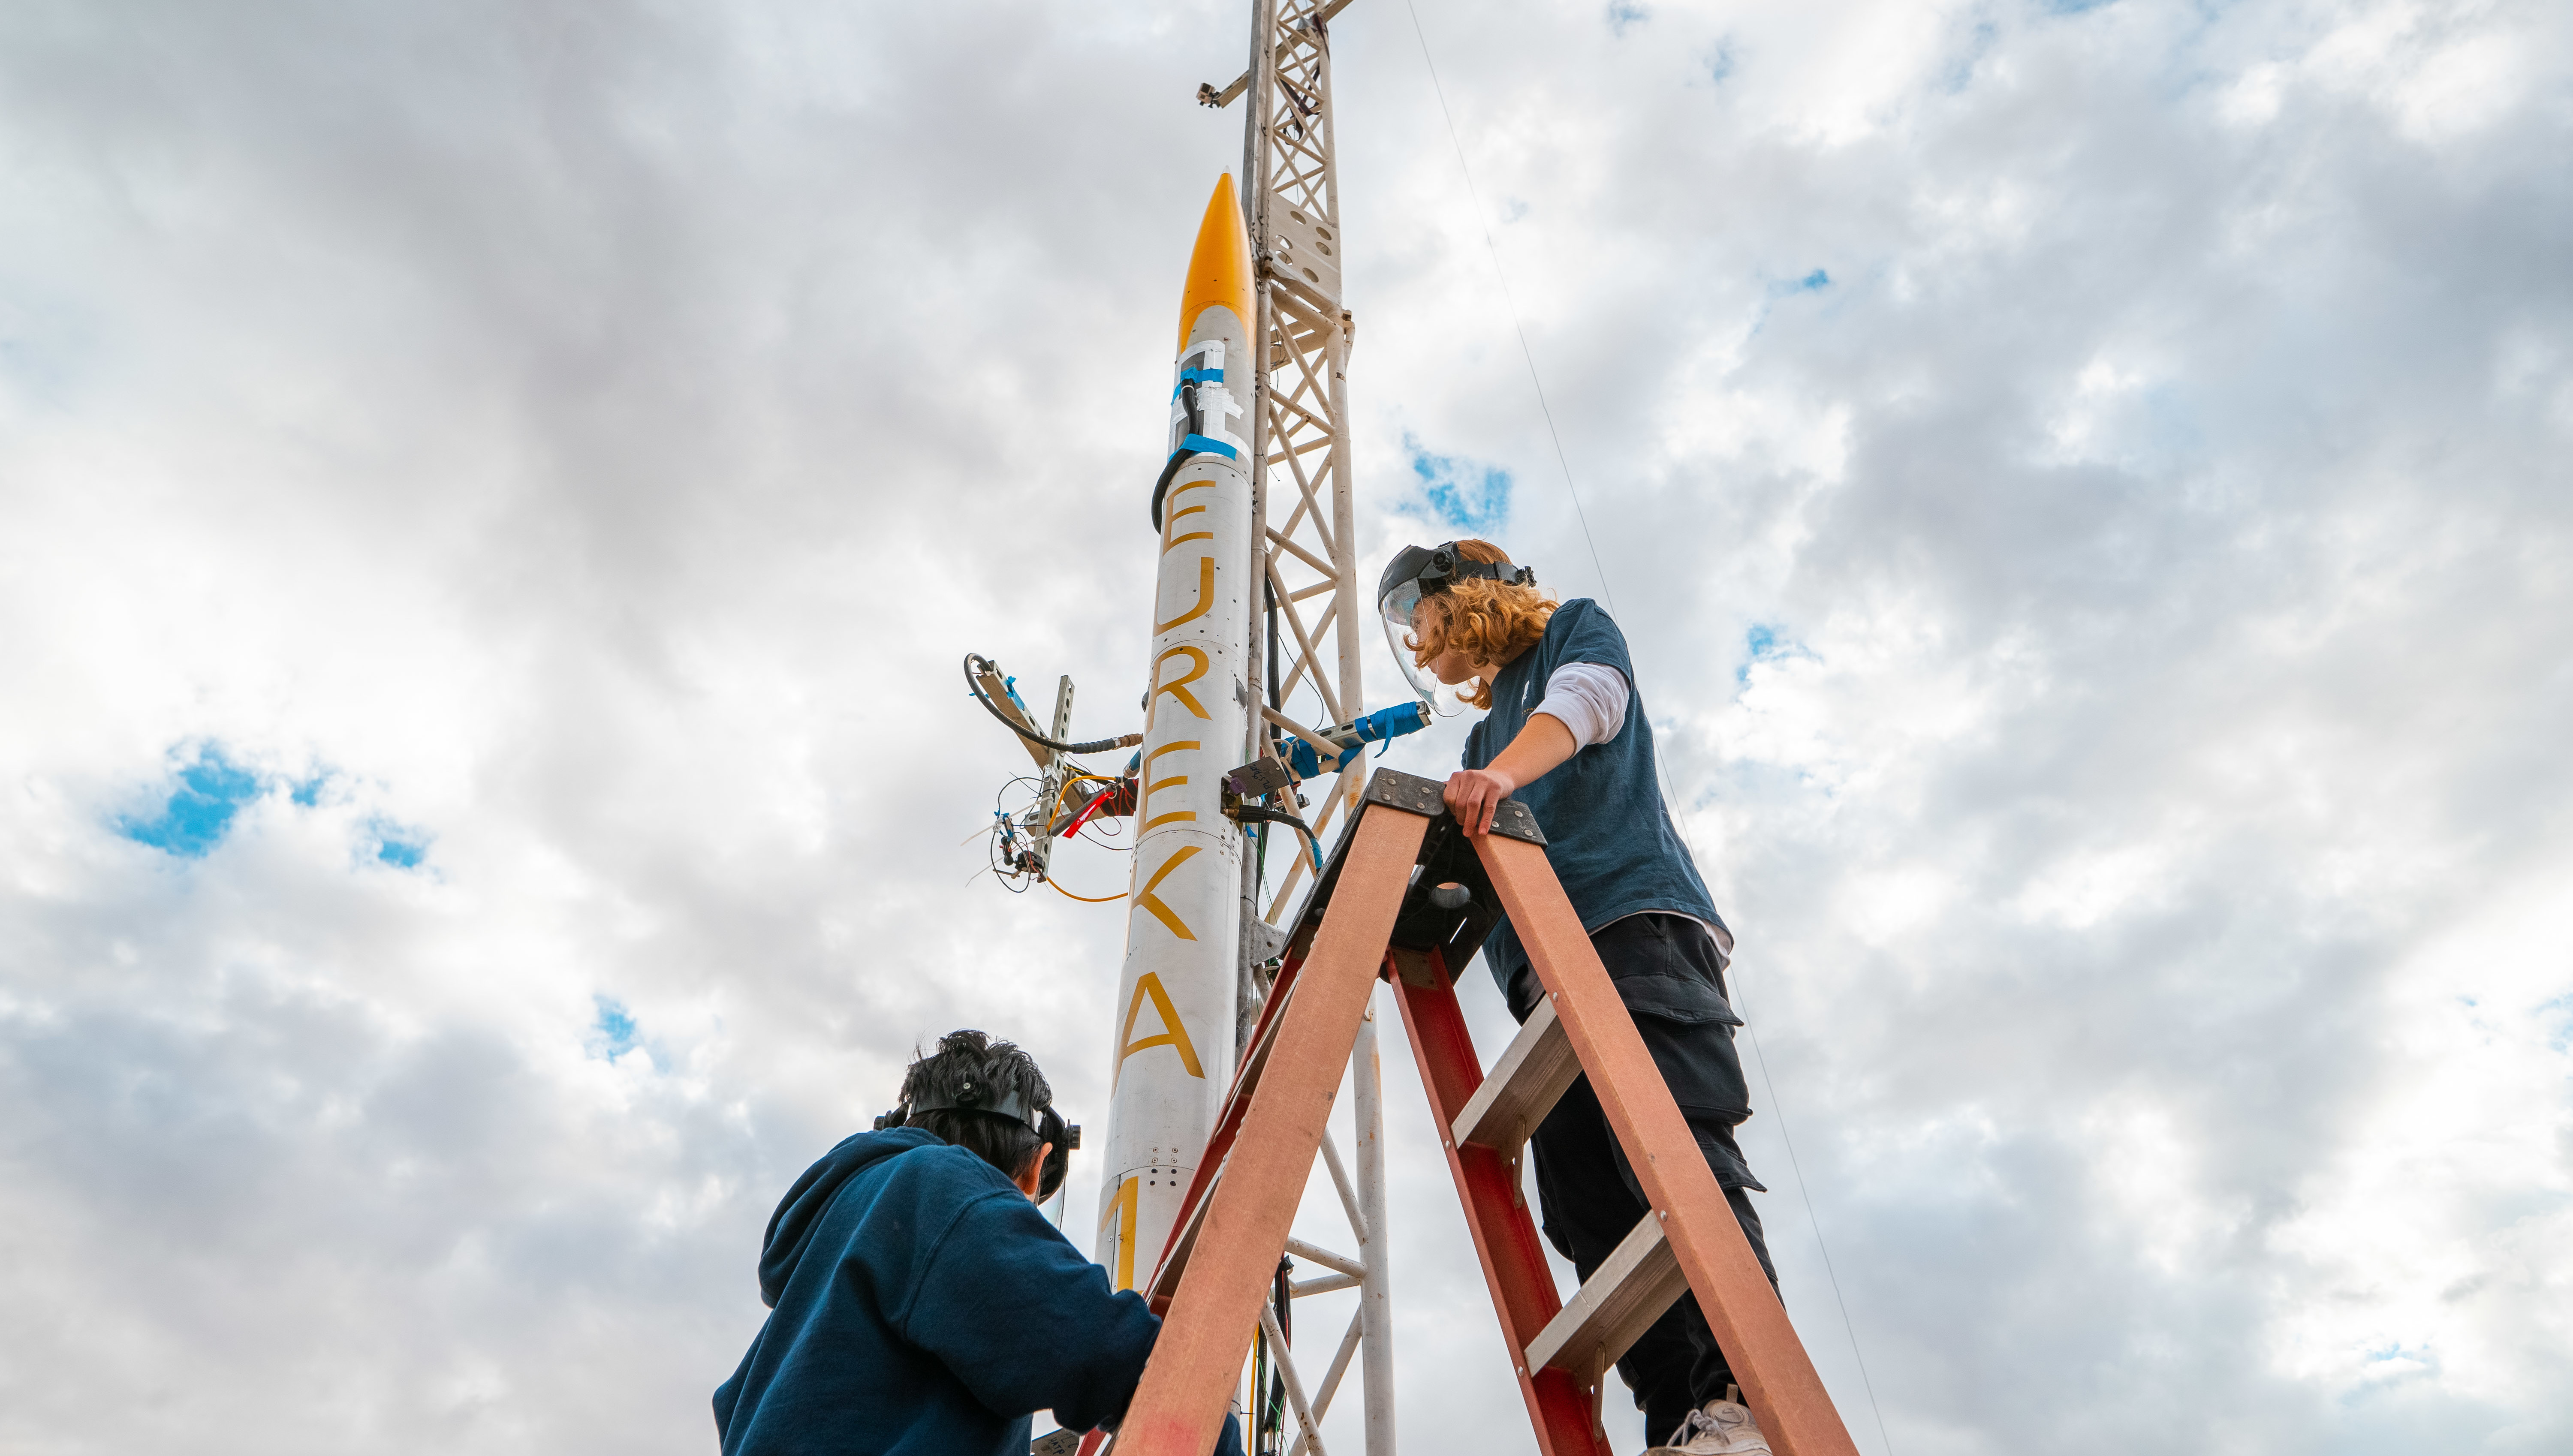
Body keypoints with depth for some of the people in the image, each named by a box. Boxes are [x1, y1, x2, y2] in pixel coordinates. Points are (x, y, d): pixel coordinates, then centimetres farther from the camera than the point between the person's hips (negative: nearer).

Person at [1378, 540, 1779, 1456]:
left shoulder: (1576, 631, 19)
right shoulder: (1483, 736, 36)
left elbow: (1584, 698, -5)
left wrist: (1502, 773, -24)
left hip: (1635, 919, -6)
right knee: (1590, 1210, -9)